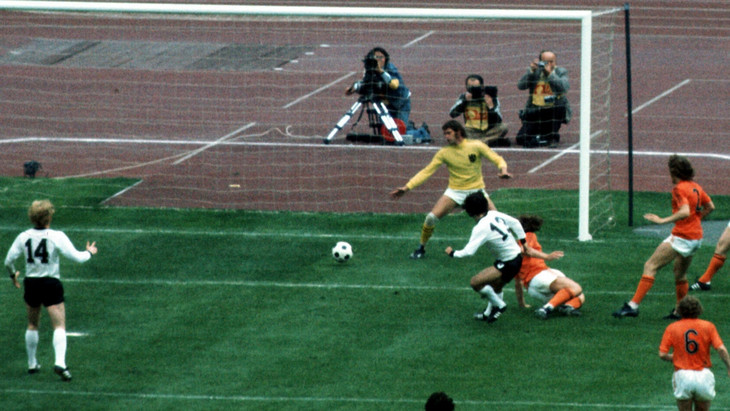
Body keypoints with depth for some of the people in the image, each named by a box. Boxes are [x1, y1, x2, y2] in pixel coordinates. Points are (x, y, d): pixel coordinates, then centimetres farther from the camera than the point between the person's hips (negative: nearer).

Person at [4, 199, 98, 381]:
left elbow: (9, 260, -1)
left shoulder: (23, 237, -2)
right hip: (51, 284, -4)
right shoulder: (57, 237, -12)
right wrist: (89, 252, 10)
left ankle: (32, 364, 26)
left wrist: (13, 274, 19)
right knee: (59, 326, -4)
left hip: (31, 283, 4)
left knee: (32, 325, 20)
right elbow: (76, 257, -11)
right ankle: (60, 363, -22)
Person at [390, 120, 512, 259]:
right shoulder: (444, 153, -3)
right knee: (431, 217, -16)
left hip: (476, 191, -1)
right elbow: (426, 172, -2)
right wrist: (407, 187, -10)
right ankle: (421, 248, 5)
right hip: (454, 192, 1)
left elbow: (498, 160, -2)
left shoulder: (476, 146, -7)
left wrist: (503, 170, -25)